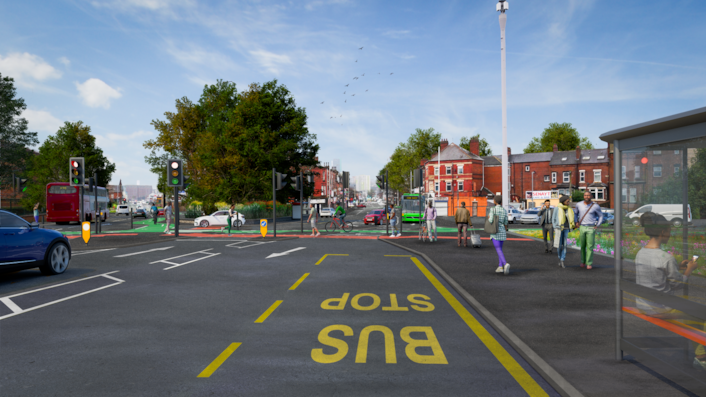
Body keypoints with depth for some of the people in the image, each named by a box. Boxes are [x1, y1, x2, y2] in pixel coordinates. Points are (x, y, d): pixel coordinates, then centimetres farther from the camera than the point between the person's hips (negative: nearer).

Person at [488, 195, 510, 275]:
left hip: (495, 232, -5)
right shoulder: (504, 211, 4)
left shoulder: (493, 209, -11)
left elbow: (490, 221, -17)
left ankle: (505, 264, -31)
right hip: (502, 232, 5)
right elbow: (505, 223, 7)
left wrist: (489, 217, 6)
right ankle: (500, 267, 10)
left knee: (498, 250, -9)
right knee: (500, 248, 16)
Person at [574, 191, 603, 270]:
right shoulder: (579, 205, 1)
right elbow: (576, 213, 21)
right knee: (582, 246, 7)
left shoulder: (595, 206, -6)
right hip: (582, 228, 2)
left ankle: (589, 263, 1)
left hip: (591, 228, -2)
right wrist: (576, 222, 9)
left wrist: (597, 226, 0)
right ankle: (583, 261, 21)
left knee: (590, 246, -6)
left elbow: (601, 216, 8)